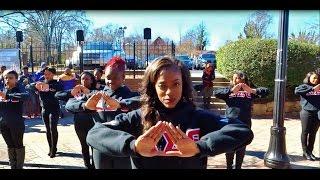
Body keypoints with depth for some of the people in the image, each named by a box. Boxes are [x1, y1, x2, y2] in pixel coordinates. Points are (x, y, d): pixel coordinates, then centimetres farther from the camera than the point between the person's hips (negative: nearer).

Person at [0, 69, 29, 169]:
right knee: (10, 146, 16)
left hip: (16, 123, -5)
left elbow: (26, 96, -33)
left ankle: (19, 166, 19)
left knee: (18, 146, 6)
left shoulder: (19, 89, -9)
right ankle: (13, 166, 29)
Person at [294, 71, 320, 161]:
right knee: (305, 132, 4)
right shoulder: (304, 86, 0)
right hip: (307, 112, -4)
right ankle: (305, 152, 14)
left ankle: (310, 152, 21)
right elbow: (296, 91, -20)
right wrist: (312, 88, -23)